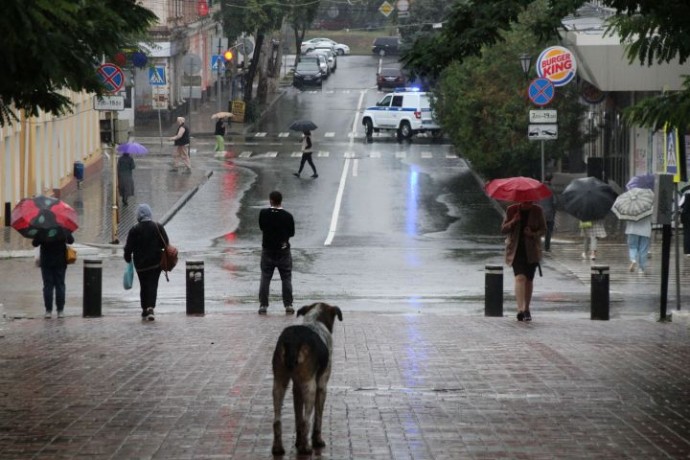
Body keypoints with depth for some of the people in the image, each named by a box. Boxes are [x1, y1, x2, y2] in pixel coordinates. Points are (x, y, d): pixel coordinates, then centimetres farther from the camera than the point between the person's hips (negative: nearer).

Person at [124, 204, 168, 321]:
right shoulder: (158, 227, -4)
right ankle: (151, 308, -20)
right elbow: (165, 244, -1)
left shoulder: (134, 230, -7)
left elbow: (128, 248, -5)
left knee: (143, 286, 14)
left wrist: (128, 258, 11)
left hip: (140, 263, 0)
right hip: (156, 262, 0)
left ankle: (145, 310, 18)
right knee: (153, 285, -1)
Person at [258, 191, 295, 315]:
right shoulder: (287, 216, -10)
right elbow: (292, 233, 1)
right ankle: (288, 305, 6)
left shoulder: (264, 214, -9)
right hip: (283, 251, -1)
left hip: (267, 250, 1)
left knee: (265, 279, 6)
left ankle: (263, 305, 3)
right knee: (286, 278, 8)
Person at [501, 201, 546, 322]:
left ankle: (526, 309, 24)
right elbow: (503, 229, 2)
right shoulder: (512, 210, -1)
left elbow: (543, 229, 6)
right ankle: (520, 309, -29)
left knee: (529, 280, 10)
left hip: (531, 250, 2)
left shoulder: (537, 211, 1)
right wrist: (513, 222, -17)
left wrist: (533, 234, -14)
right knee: (520, 277, -19)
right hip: (516, 250, -2)